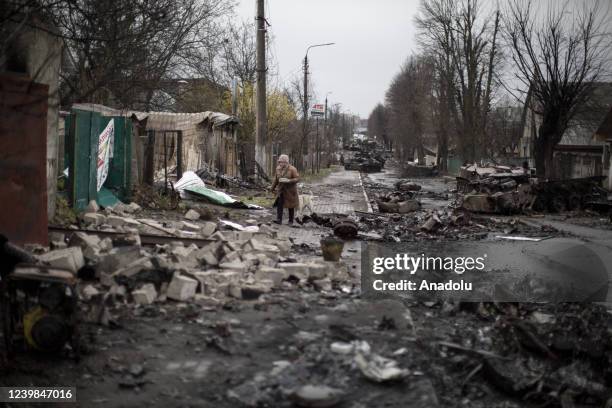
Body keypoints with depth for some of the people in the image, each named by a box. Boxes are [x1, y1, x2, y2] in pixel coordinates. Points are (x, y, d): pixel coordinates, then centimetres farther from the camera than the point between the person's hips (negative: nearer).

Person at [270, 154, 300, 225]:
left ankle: (291, 221, 19)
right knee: (279, 204, -15)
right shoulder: (278, 168, -4)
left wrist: (288, 180, -31)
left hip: (290, 190, -3)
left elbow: (297, 178, -17)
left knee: (291, 206, 7)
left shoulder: (292, 169, -18)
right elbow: (276, 179, 9)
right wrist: (273, 187, 14)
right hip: (281, 190, 3)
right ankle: (279, 220, -19)